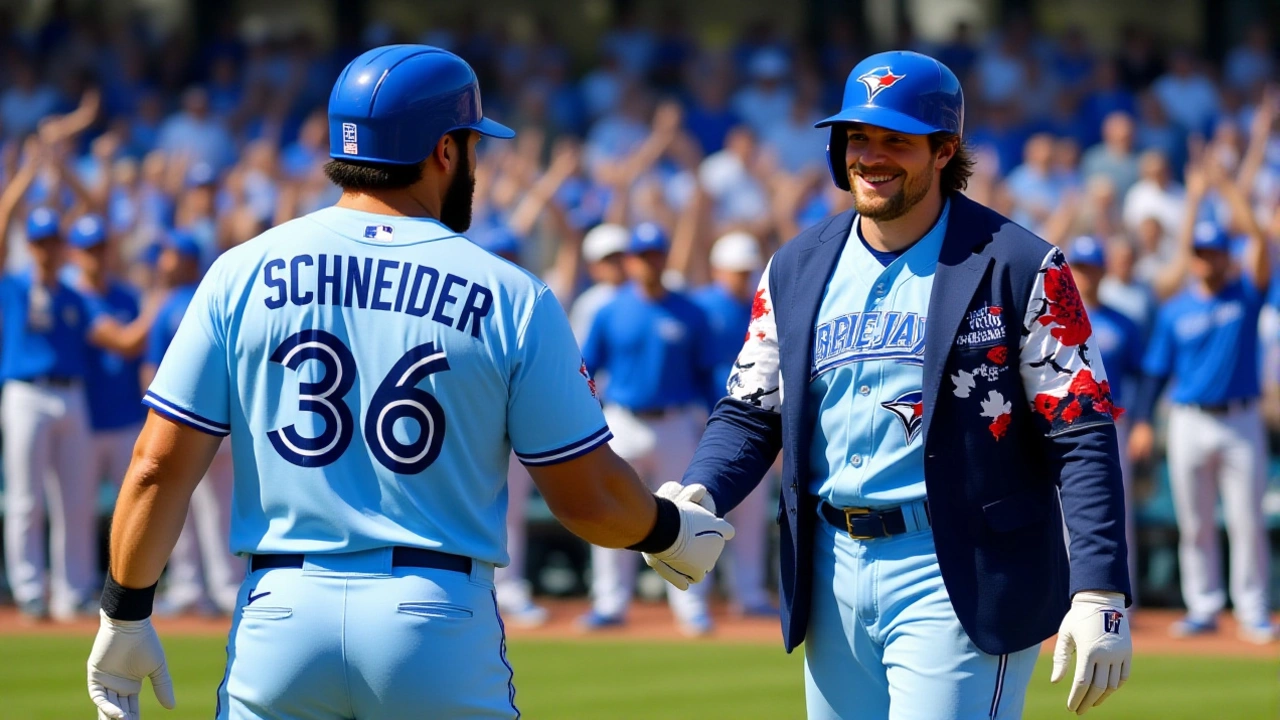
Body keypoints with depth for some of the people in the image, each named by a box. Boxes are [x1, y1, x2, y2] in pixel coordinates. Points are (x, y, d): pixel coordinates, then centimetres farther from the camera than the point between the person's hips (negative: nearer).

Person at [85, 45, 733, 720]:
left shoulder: (242, 273, 3)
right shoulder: (511, 298, -1)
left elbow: (159, 466, 1)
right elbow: (586, 497, 3)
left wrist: (125, 614, 9)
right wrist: (667, 529, 23)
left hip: (279, 617, 1)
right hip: (441, 631, -1)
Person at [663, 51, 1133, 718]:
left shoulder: (1017, 267, -6)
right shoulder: (795, 269, 10)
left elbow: (1082, 438, -9)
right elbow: (751, 413, 13)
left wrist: (1100, 594, -18)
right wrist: (696, 498, -9)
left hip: (963, 581, -6)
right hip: (833, 577, 6)